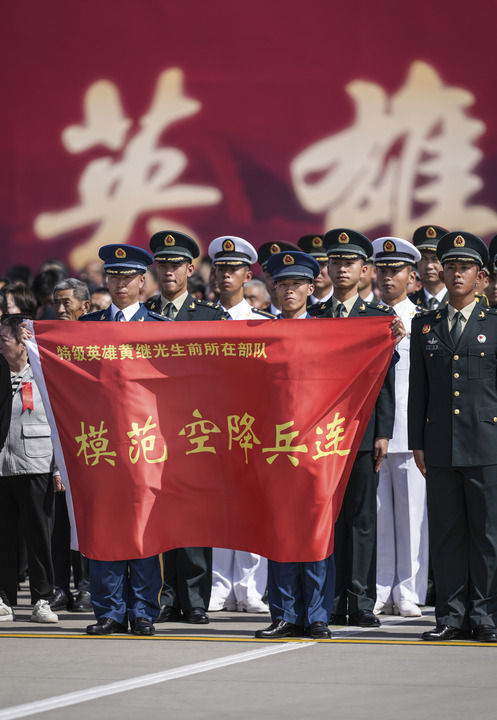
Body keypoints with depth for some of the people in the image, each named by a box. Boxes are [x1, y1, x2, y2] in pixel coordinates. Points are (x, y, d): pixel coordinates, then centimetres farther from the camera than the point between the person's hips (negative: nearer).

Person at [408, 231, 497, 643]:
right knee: (446, 532, 4)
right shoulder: (425, 326, 12)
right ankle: (452, 616, 9)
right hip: (441, 447, 3)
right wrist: (418, 443, 8)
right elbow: (418, 390, 13)